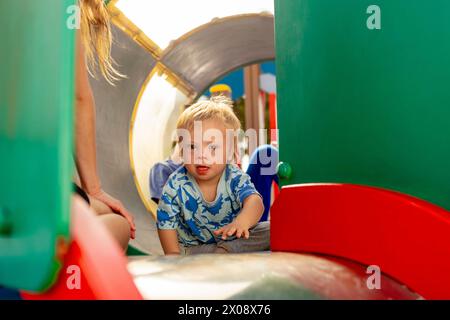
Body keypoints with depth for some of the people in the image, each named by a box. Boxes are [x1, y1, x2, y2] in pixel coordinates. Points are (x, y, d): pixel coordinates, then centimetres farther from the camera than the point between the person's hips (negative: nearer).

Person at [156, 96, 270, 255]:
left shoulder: (235, 178, -18)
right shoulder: (175, 187, -14)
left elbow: (254, 201, -37)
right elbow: (166, 223, -7)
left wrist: (242, 221, -59)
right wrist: (173, 254, -20)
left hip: (234, 238, 1)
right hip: (194, 246, 0)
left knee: (273, 230, -20)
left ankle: (225, 250, -25)